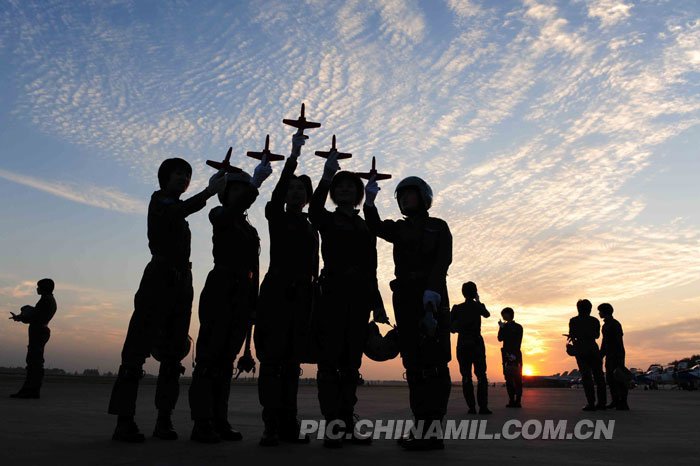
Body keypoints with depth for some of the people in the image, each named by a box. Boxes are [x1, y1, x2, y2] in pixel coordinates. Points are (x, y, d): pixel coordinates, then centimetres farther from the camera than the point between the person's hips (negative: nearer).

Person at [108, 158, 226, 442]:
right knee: (139, 347, -11)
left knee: (173, 353, 2)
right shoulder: (159, 200, 2)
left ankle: (164, 419, 4)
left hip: (181, 283, 8)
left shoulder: (177, 206, 26)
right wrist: (207, 192, -26)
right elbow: (178, 213, -21)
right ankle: (124, 421, -12)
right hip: (160, 279, -8)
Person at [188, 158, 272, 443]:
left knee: (227, 357, 5)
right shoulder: (218, 217, 6)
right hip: (220, 290, -6)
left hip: (243, 295, 6)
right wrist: (256, 182, -28)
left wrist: (254, 304, 11)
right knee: (210, 355, -8)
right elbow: (232, 210, -21)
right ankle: (202, 424, -8)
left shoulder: (251, 231, 23)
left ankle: (219, 421, 7)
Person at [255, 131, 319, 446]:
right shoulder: (276, 217, 9)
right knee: (272, 359, -8)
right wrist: (294, 154, -18)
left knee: (292, 362, 5)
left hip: (302, 295, 4)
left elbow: (314, 267, 15)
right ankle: (272, 427, -8)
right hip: (277, 292, -4)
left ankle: (288, 425, 8)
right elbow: (277, 193, -10)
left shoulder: (311, 228, 19)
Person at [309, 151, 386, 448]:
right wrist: (327, 176, -27)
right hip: (333, 294, -4)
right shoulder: (328, 220, 9)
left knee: (351, 363, 5)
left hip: (359, 298, 4)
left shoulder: (366, 228, 20)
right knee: (330, 360, -7)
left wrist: (377, 304, 10)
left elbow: (371, 271, 17)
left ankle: (347, 424, 10)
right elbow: (314, 210, -17)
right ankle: (332, 426, -6)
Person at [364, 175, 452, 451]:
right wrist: (370, 201, -13)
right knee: (413, 363, 3)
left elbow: (443, 260, -8)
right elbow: (376, 228, 1)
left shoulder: (438, 227, 8)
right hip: (405, 298, 5)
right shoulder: (399, 228, 21)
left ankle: (433, 431, -12)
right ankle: (422, 428, 7)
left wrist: (431, 290, -24)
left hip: (432, 297, -5)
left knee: (432, 362, -10)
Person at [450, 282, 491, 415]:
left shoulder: (457, 308, -1)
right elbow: (487, 314, 23)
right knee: (481, 376, 2)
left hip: (462, 345, 1)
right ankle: (483, 406, -6)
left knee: (466, 376, 3)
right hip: (477, 344, -1)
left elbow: (451, 327, -2)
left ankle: (471, 407, -1)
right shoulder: (478, 306, 0)